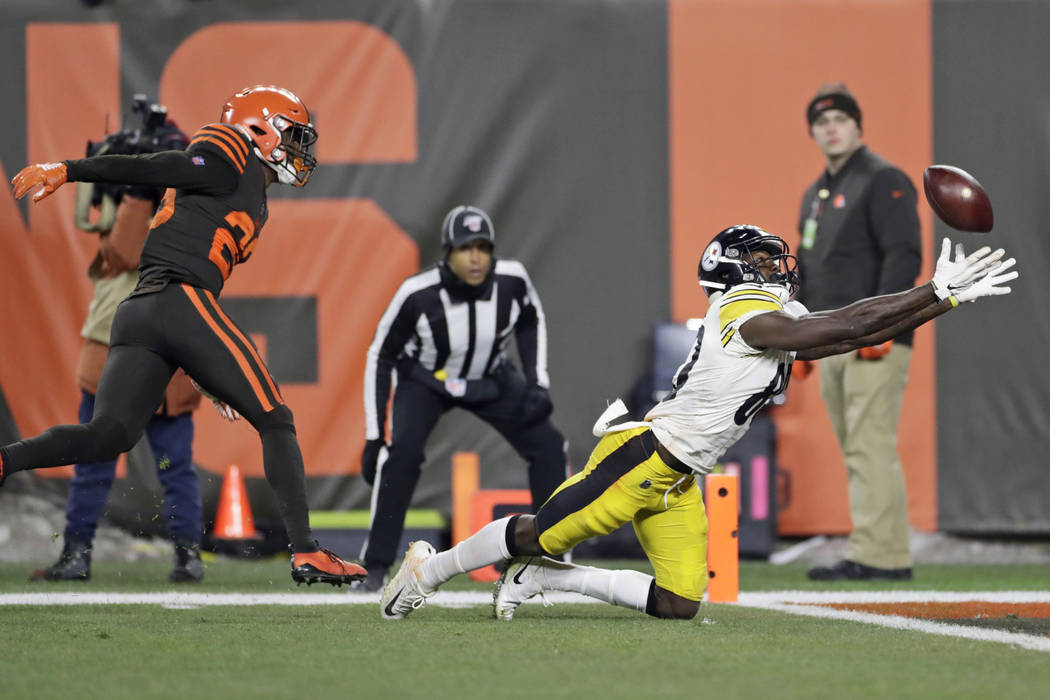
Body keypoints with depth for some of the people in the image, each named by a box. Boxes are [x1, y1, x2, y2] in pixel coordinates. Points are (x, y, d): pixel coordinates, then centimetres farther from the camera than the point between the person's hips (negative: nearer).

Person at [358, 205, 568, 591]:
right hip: (425, 381, -3)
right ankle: (375, 569, -18)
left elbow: (531, 323, 0)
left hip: (490, 381, 3)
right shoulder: (417, 295, -32)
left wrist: (537, 384, -12)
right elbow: (381, 357, -19)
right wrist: (374, 436, -21)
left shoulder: (512, 281, -25)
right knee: (401, 452, -27)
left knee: (548, 446, -8)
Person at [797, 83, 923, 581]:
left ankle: (879, 556, -16)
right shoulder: (815, 195, 21)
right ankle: (879, 553, 10)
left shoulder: (883, 181, -5)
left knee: (870, 447, -14)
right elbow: (806, 269, 26)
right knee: (855, 451, 7)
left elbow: (904, 255, -14)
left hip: (874, 340, -9)